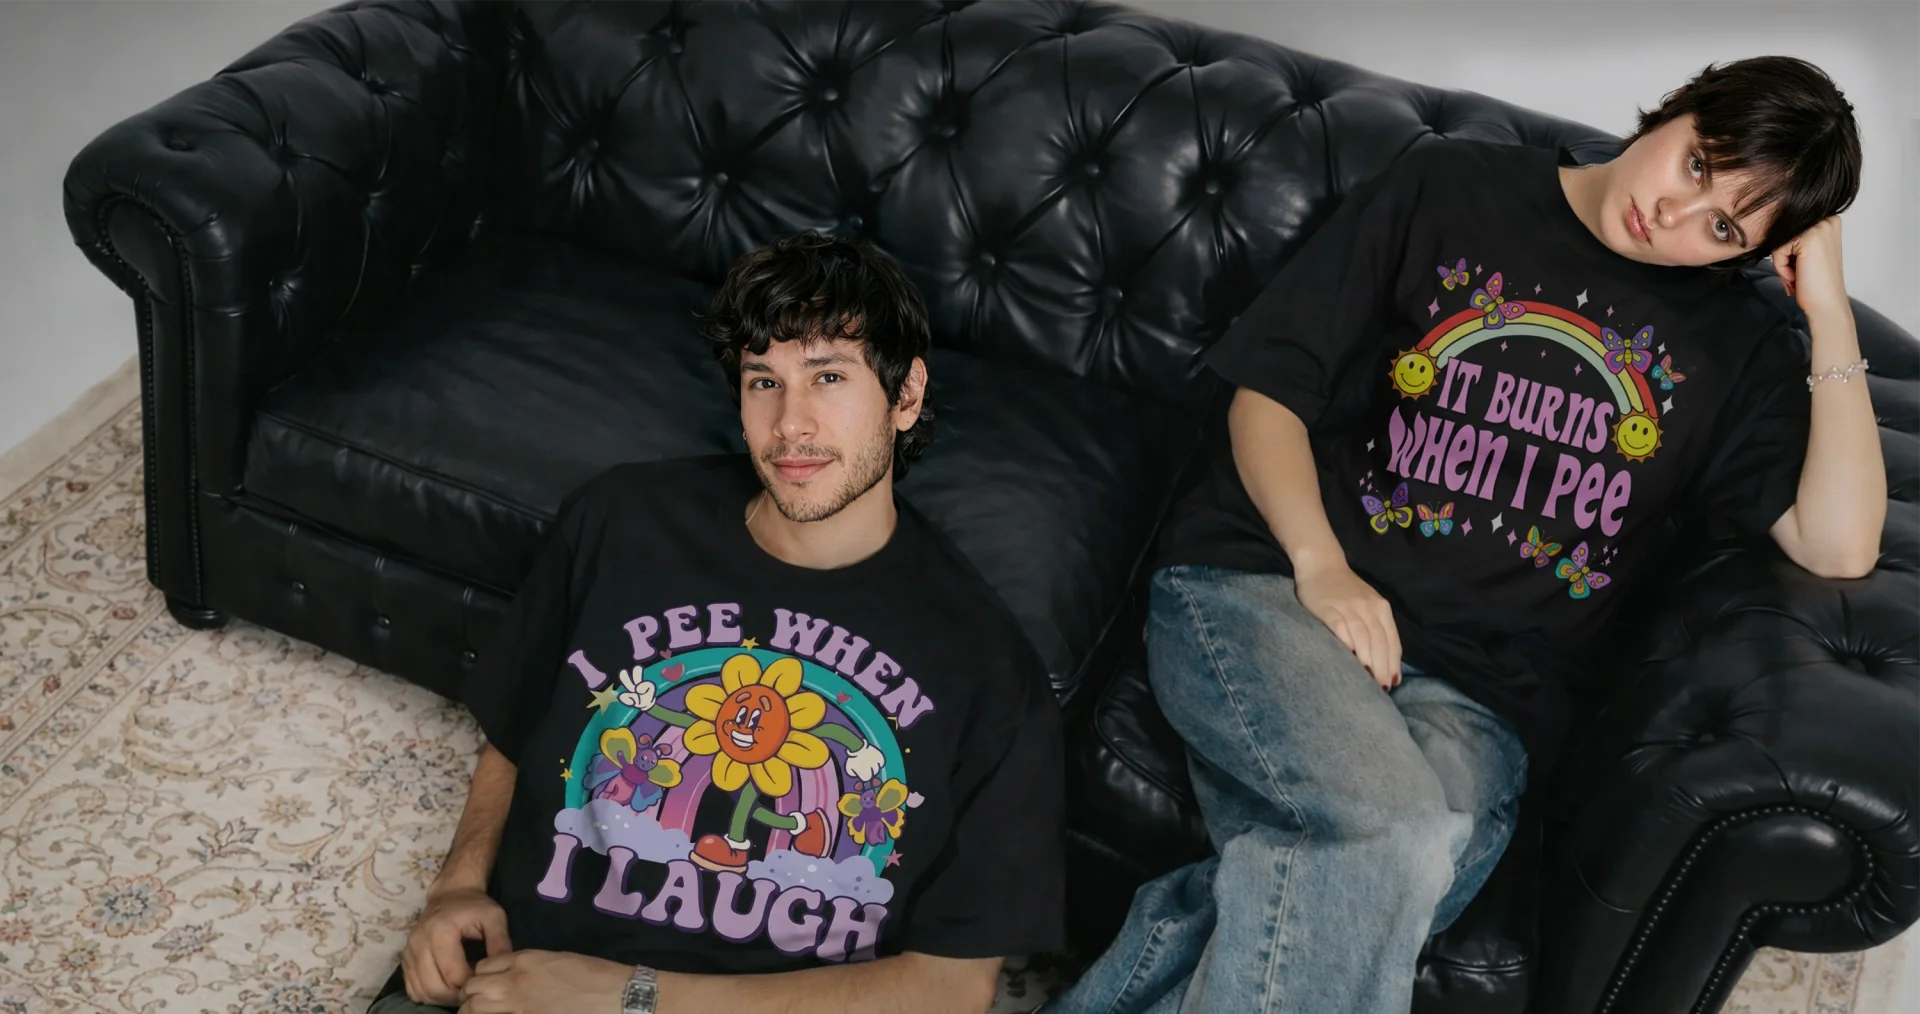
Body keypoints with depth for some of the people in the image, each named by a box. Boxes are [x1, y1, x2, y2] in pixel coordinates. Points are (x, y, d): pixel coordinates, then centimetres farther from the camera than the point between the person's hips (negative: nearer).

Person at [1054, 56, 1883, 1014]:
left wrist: (1830, 308, 4)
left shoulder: (1733, 342, 18)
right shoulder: (1447, 189, 11)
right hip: (1266, 590, -2)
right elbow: (1266, 389, 8)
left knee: (1359, 901, -32)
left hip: (1472, 697, 2)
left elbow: (1839, 545, 5)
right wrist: (1319, 562, -9)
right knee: (1402, 837, -34)